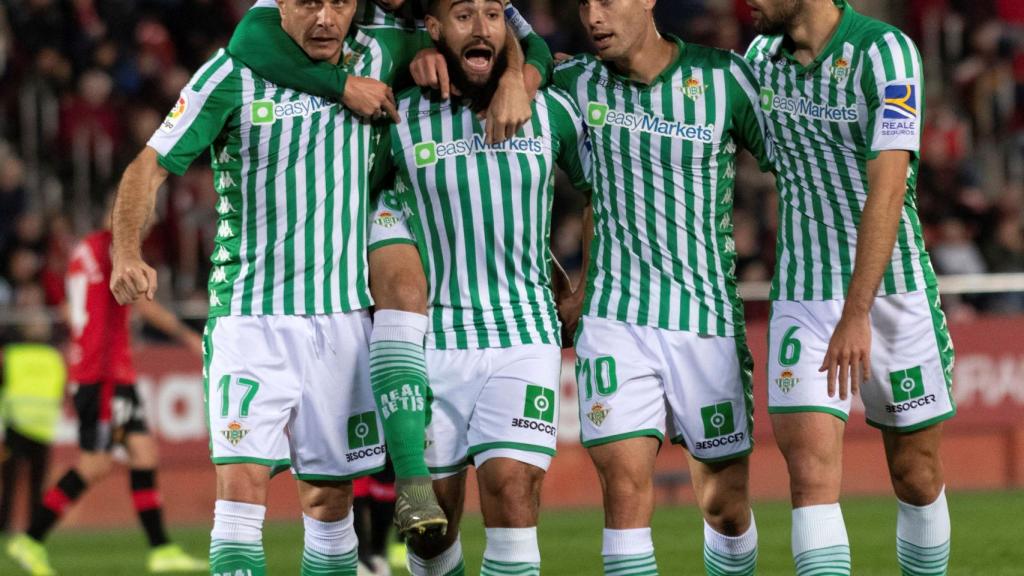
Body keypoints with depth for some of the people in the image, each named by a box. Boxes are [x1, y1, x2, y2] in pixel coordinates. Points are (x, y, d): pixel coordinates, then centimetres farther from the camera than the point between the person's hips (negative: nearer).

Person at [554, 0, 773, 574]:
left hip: (709, 321, -1)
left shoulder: (724, 78, -4)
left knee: (726, 502, 7)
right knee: (626, 486, -14)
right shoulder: (576, 83, 1)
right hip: (615, 321, 1)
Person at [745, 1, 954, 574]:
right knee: (811, 474, -12)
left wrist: (856, 314, -33)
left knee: (917, 477, 9)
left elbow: (887, 187, -24)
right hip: (803, 298, 3)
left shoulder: (885, 50, -16)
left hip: (892, 290, -3)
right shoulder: (762, 56, 3)